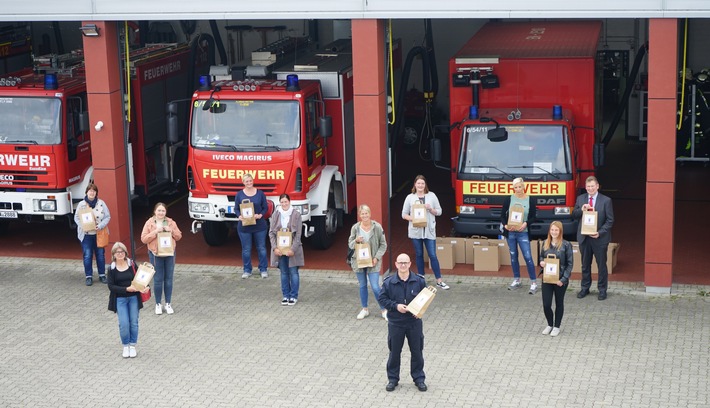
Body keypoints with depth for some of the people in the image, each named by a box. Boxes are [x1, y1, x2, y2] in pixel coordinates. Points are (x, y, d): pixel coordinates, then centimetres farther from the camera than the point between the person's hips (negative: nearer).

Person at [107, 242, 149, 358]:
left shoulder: (132, 264, -2)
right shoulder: (112, 269, -5)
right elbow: (111, 286, -9)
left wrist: (146, 287, -16)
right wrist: (126, 289, -20)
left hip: (133, 297, 1)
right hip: (120, 299, -1)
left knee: (133, 322, 4)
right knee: (124, 324, -6)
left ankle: (132, 346, 19)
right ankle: (125, 346, 13)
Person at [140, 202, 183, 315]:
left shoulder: (171, 222, 6)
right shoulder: (149, 223, -2)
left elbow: (179, 236, 8)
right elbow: (143, 239, -6)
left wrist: (171, 230, -10)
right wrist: (155, 232, -17)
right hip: (155, 255, -2)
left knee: (168, 279, 6)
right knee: (158, 280, 0)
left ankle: (168, 303, 17)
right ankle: (158, 304, 13)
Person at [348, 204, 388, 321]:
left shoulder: (377, 227, -10)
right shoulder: (355, 228, -3)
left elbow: (383, 245, -3)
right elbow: (350, 245, 3)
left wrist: (377, 257, -14)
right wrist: (356, 241, -19)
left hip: (373, 262, -3)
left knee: (375, 287, -7)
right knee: (362, 286, 14)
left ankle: (383, 310, 9)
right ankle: (364, 309, 28)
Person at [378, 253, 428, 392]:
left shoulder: (419, 281, -6)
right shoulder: (389, 282, -8)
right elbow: (382, 299, -3)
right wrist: (396, 306, -17)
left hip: (414, 322, 1)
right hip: (395, 323, -1)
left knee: (417, 351, 9)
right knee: (394, 352, 10)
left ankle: (419, 378, 24)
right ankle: (393, 379, 24)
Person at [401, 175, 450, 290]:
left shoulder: (431, 196, 1)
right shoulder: (410, 198, 1)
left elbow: (439, 211, 5)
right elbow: (404, 214, 4)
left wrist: (430, 209, -15)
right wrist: (412, 218, -15)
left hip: (429, 231, -1)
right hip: (415, 231, 1)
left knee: (433, 255, -2)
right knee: (419, 255, 11)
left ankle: (439, 281, 4)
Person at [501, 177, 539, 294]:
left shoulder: (530, 200, -2)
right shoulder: (508, 199, 0)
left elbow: (533, 217, 2)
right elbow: (503, 215, 5)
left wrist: (526, 223, -16)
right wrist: (505, 225, -12)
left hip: (523, 233, -2)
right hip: (510, 232, 2)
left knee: (528, 257, -7)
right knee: (513, 256, 11)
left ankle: (534, 283, -1)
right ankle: (516, 280, 24)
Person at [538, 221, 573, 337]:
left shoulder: (566, 245, -11)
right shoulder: (545, 243, 2)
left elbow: (570, 263, -9)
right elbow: (541, 257, 17)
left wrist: (563, 279, -15)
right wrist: (541, 262, -7)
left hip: (560, 280, -3)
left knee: (559, 303, 13)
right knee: (546, 304, 3)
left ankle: (556, 327, 28)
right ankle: (550, 324, 28)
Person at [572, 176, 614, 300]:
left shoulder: (606, 201, -6)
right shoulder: (580, 199, 6)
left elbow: (610, 220, -6)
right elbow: (574, 215, 7)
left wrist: (600, 233, -17)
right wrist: (581, 210, -14)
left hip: (600, 238, -3)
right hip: (584, 237, 3)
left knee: (601, 265, 6)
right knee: (585, 264, 13)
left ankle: (602, 290, 16)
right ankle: (585, 288, 26)